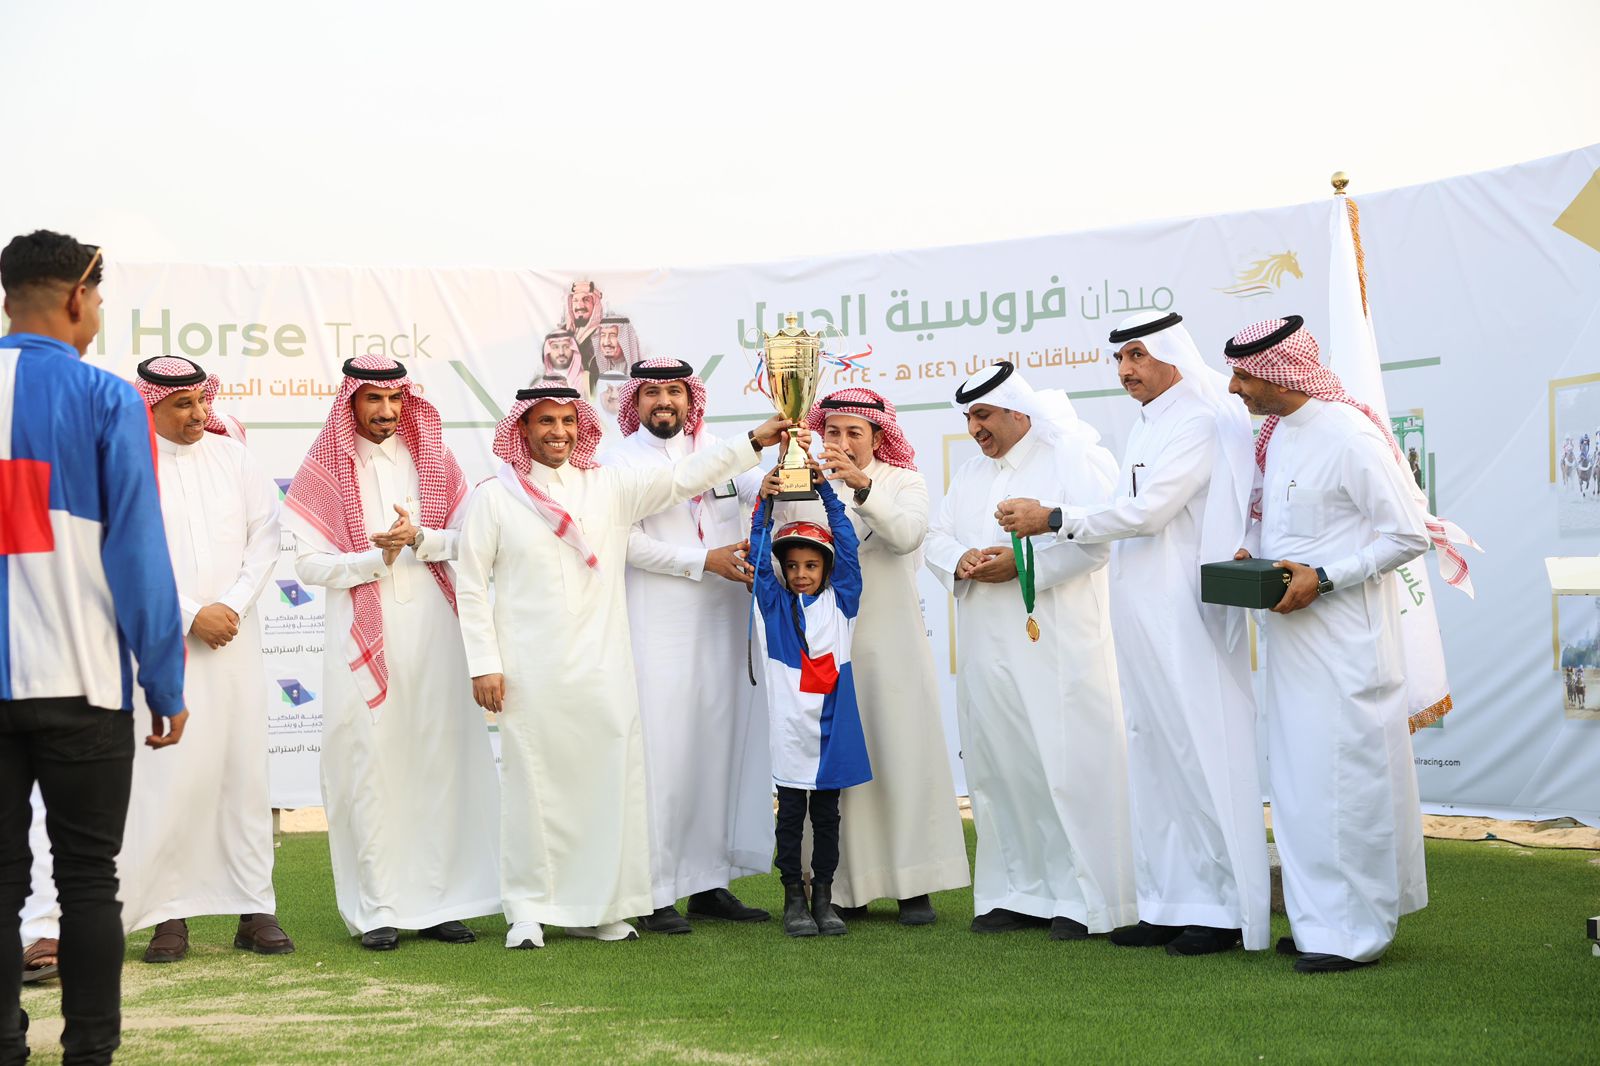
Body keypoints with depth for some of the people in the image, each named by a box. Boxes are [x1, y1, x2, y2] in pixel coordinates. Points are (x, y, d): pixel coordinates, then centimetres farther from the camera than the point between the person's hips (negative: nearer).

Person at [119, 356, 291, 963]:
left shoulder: (231, 455, 9)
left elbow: (265, 534, 6)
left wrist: (232, 606, -6)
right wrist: (191, 615, -10)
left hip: (233, 634, 3)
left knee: (244, 769, 4)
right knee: (168, 774, -7)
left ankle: (255, 910, 8)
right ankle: (168, 913, 2)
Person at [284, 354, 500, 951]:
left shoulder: (433, 461, 12)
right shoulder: (323, 471, 5)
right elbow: (310, 564, -1)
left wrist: (420, 538, -12)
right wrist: (377, 557, -13)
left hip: (434, 632, 2)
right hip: (363, 638, -2)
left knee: (440, 762, 0)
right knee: (370, 768, -3)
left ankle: (439, 901, 7)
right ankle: (377, 909, 2)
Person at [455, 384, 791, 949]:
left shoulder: (609, 487, 10)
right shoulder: (494, 497, 3)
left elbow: (683, 477, 6)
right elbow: (473, 587, 3)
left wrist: (754, 441, -2)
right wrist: (484, 664, -3)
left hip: (601, 667, 3)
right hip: (531, 672, -2)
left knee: (608, 779, 1)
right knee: (534, 784, -1)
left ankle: (597, 907, 12)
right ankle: (529, 910, 10)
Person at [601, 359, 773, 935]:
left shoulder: (718, 450, 15)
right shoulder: (619, 460, 3)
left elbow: (760, 487, -1)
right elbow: (628, 541, -8)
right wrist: (705, 560, -14)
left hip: (724, 622, 5)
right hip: (657, 626, -5)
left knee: (722, 742, 5)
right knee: (661, 751, -7)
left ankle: (709, 883, 13)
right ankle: (652, 893, -3)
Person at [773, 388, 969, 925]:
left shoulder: (903, 482, 8)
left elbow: (907, 535, -13)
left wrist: (862, 486, -25)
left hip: (889, 638, -1)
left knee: (901, 750, -4)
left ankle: (912, 885, -1)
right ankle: (846, 886, 3)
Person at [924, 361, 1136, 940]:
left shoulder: (1074, 457, -3)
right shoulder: (969, 473, 20)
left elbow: (1094, 539, -14)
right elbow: (938, 536, 15)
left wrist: (1022, 562, -20)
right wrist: (961, 561, -7)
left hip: (1055, 645, -7)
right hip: (987, 648, 7)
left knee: (1069, 765, -7)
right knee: (998, 767, 7)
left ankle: (1085, 898, -1)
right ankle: (1019, 891, 15)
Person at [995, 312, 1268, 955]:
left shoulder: (1199, 423, -10)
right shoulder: (1147, 427, 19)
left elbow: (1148, 512, -17)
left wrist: (1052, 518, -12)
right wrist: (1046, 526, 9)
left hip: (1187, 619, -9)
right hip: (1143, 619, 9)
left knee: (1201, 753, -6)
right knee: (1155, 758, 10)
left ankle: (1226, 910, -1)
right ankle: (1171, 906, 15)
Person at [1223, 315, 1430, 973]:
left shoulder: (1349, 436, -16)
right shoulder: (1272, 435, 11)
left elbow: (1409, 535, -16)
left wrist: (1323, 578, -18)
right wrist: (1251, 552, 5)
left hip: (1343, 637, -9)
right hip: (1290, 635, 9)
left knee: (1342, 775, -6)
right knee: (1297, 776, 12)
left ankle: (1356, 930, 4)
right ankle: (1321, 921, 22)